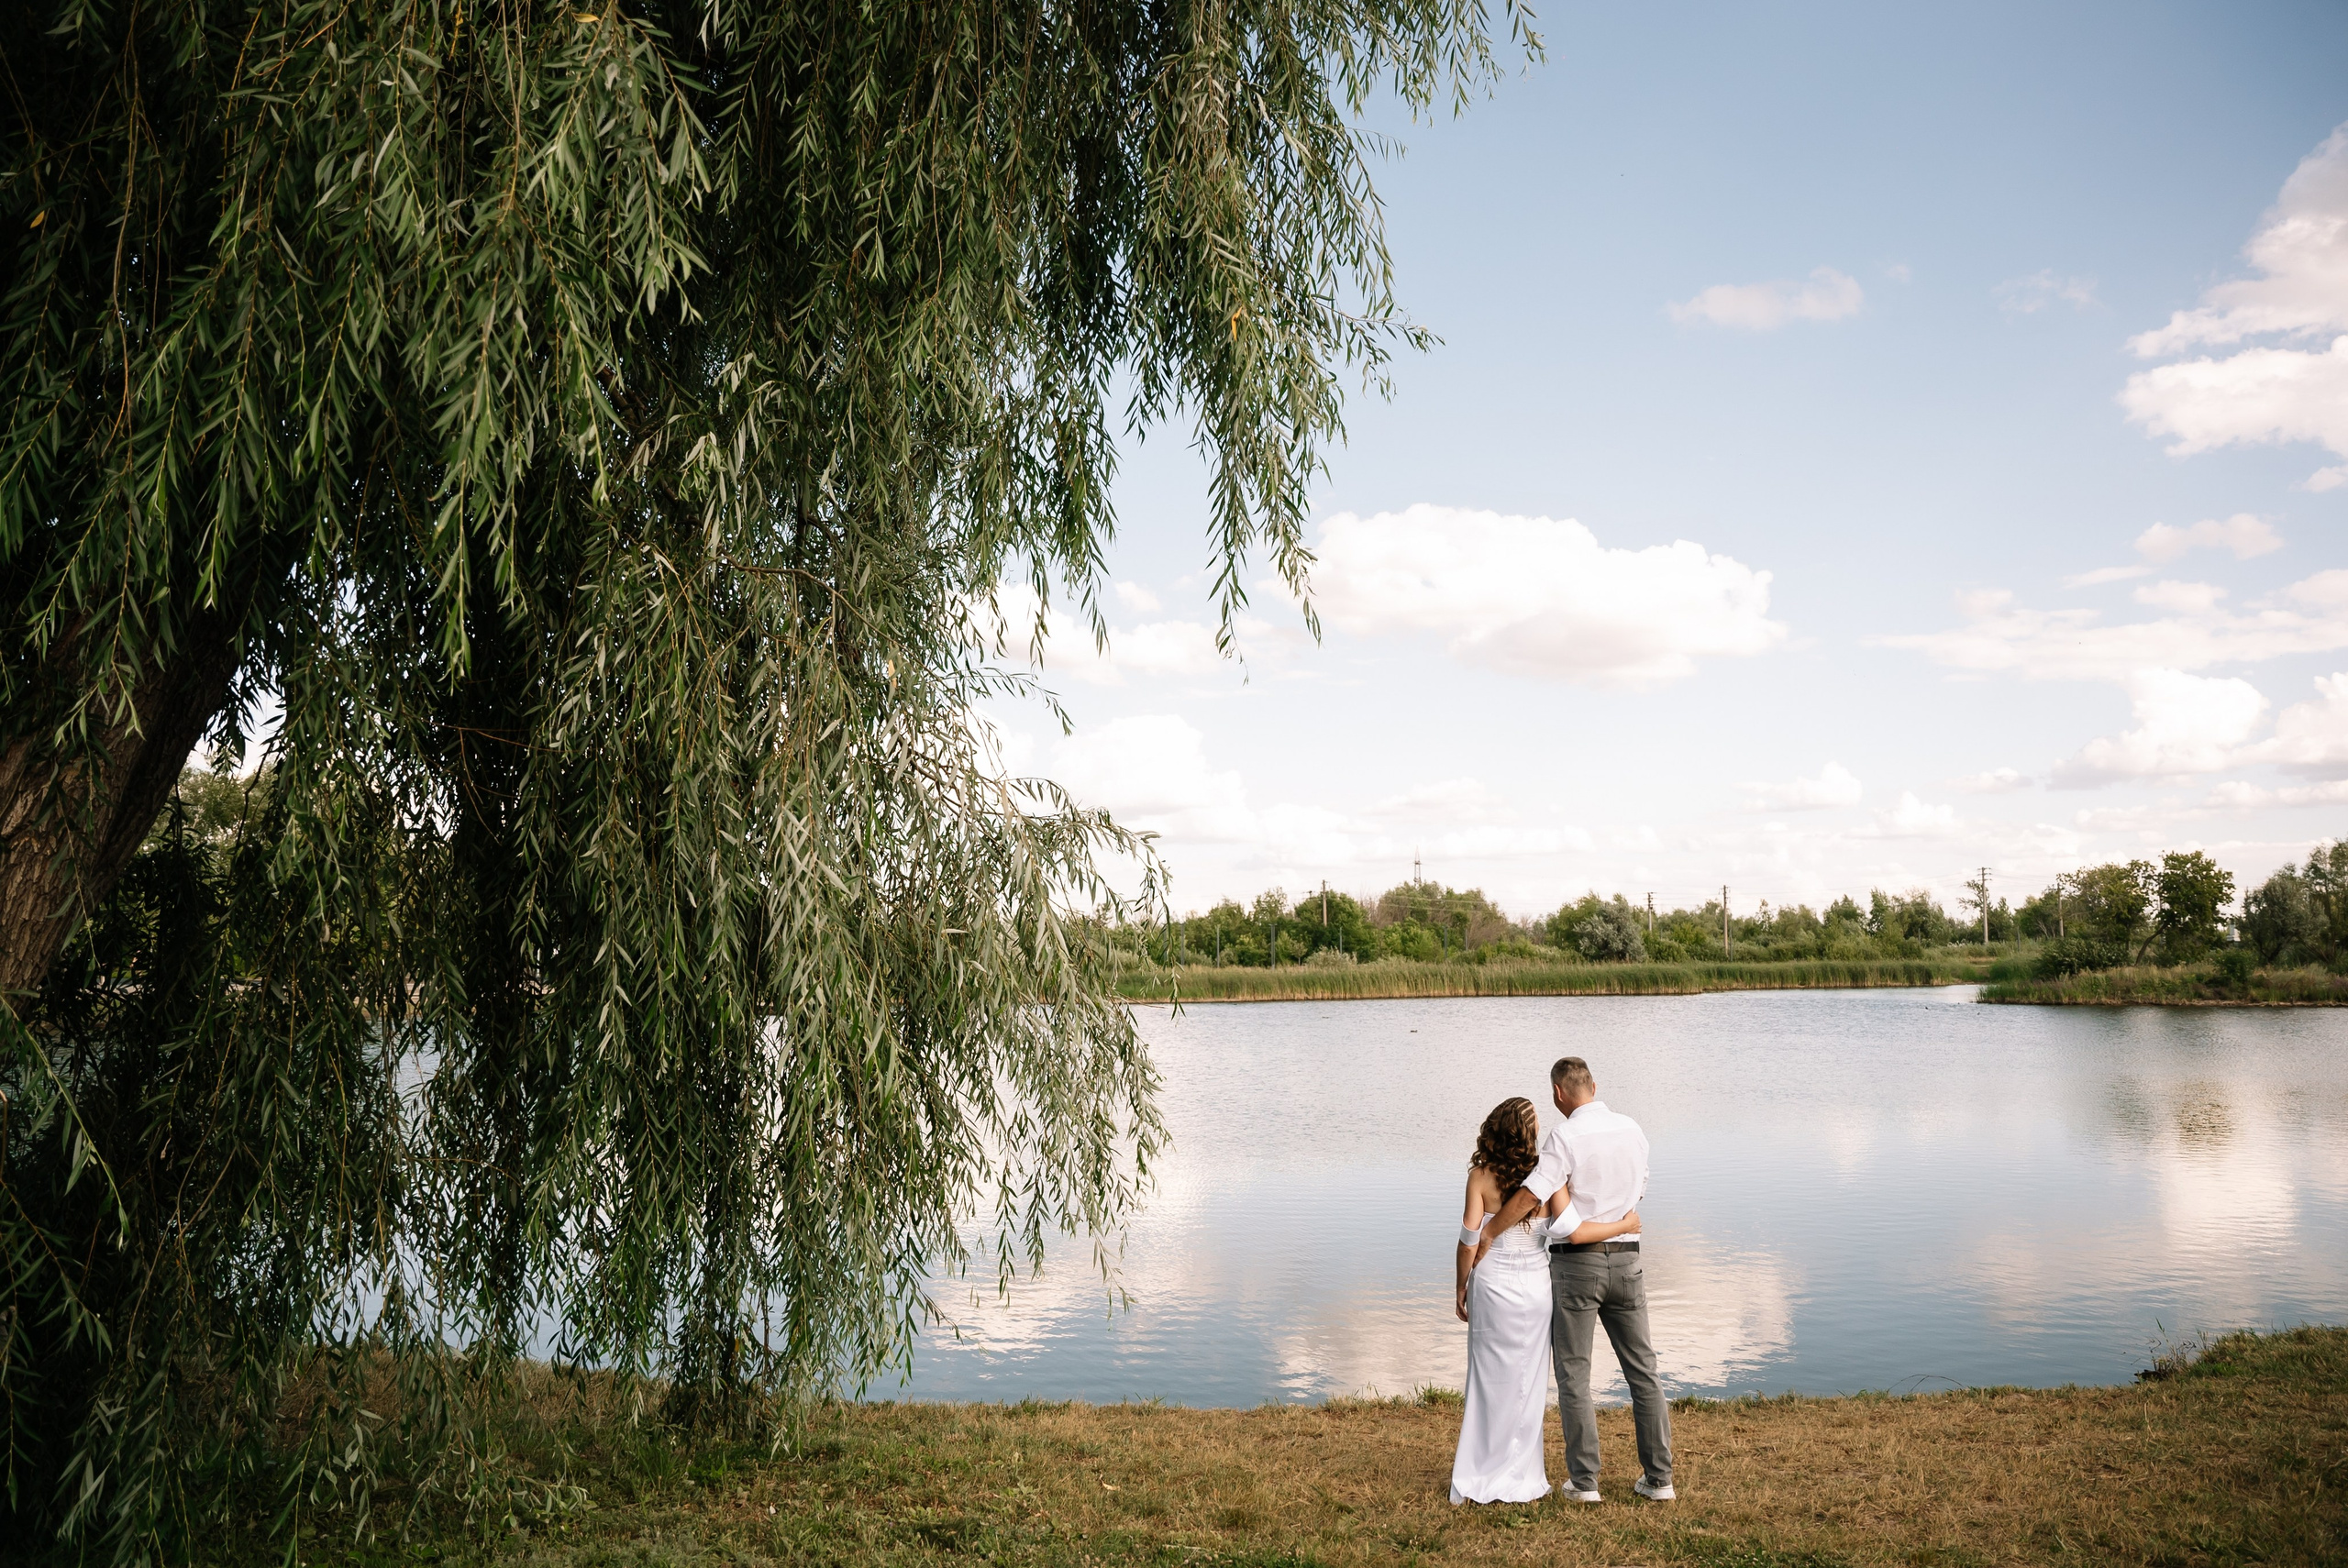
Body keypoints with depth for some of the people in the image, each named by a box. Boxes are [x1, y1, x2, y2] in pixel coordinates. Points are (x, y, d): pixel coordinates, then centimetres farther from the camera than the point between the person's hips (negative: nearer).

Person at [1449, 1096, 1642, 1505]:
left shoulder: (1481, 1175, -9)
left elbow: (1469, 1238, -8)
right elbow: (1574, 1232, -17)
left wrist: (1462, 1287, 5)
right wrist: (1624, 1225, -3)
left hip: (1491, 1284, 0)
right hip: (1534, 1287, 0)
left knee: (1489, 1379, 11)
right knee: (1526, 1382, 12)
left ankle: (1477, 1480, 16)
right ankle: (1521, 1478, 19)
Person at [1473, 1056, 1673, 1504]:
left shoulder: (1566, 1136, -14)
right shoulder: (1632, 1130, 5)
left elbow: (1529, 1197, -20)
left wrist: (1484, 1239, -12)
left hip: (1576, 1262, -5)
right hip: (1626, 1258, 5)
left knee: (1573, 1374, 4)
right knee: (1642, 1369, 12)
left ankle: (1584, 1480, 7)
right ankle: (1659, 1477, 16)